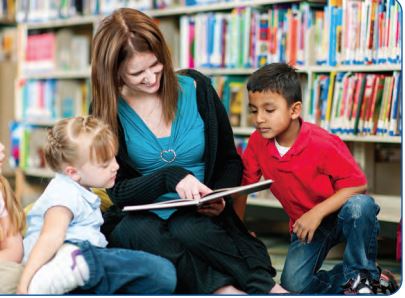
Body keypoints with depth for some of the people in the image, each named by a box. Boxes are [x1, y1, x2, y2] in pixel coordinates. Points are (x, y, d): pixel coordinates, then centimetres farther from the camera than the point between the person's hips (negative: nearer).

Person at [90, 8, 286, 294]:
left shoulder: (195, 88, 0)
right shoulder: (108, 112, -1)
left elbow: (231, 161, 9)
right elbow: (118, 191, -3)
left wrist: (219, 197, -13)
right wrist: (170, 177, -22)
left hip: (197, 217, 0)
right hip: (139, 216, 0)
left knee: (189, 230, -35)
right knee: (141, 232, -35)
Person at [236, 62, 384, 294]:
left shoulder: (323, 144, -25)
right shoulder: (257, 142, -10)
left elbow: (358, 185, -23)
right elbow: (242, 187, 0)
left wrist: (317, 213, -31)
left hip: (340, 215, -3)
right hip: (306, 224, 3)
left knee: (359, 205, -39)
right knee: (293, 284, -21)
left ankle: (361, 275, -15)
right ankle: (342, 279, 6)